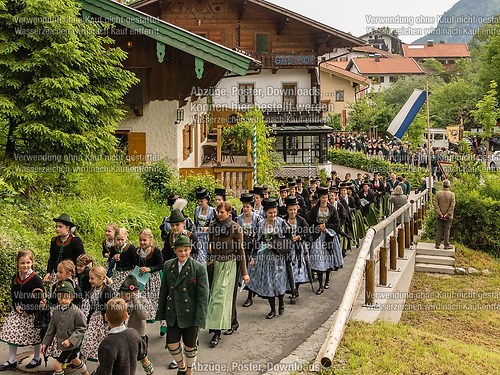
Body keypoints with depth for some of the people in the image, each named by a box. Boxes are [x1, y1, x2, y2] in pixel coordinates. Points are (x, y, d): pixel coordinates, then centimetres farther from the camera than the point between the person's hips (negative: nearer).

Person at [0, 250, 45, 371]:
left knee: (34, 334, 7)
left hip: (32, 313, -6)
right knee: (11, 332, 7)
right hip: (17, 311, 6)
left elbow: (39, 298, -18)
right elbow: (13, 294, 10)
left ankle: (37, 358, 26)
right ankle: (11, 360, 21)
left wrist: (28, 310, -19)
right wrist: (16, 307, -4)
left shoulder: (36, 279, -16)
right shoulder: (15, 277, 3)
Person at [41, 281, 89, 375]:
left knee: (57, 364, -8)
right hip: (61, 343, 7)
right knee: (75, 361, 25)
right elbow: (51, 328, 7)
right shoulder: (56, 311, -2)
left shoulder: (76, 312, -20)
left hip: (72, 345, -7)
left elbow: (81, 328, -17)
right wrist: (45, 343, 5)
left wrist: (70, 340, -23)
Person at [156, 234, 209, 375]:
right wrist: (161, 313, 9)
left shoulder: (199, 268, -13)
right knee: (172, 345, 7)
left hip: (190, 314, -3)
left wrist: (199, 319, -15)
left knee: (190, 346, 12)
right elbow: (163, 290, 8)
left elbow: (203, 295, -13)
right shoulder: (168, 266, 0)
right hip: (172, 313, 3)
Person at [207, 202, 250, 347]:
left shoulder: (236, 228, -10)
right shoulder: (213, 226, 3)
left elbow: (240, 251, -8)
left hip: (230, 265, -5)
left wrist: (244, 273, -7)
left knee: (223, 296, -7)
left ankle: (217, 332, -5)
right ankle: (233, 322, 31)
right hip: (217, 264, 5)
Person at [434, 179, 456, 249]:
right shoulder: (452, 194, -9)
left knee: (439, 229, 10)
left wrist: (439, 213, -6)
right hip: (448, 217, -2)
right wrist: (447, 214, -9)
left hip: (440, 216, 2)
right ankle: (446, 245, 8)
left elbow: (436, 204, -6)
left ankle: (437, 244, 12)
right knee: (447, 230, 5)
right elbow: (452, 205, -13)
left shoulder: (438, 193, -3)